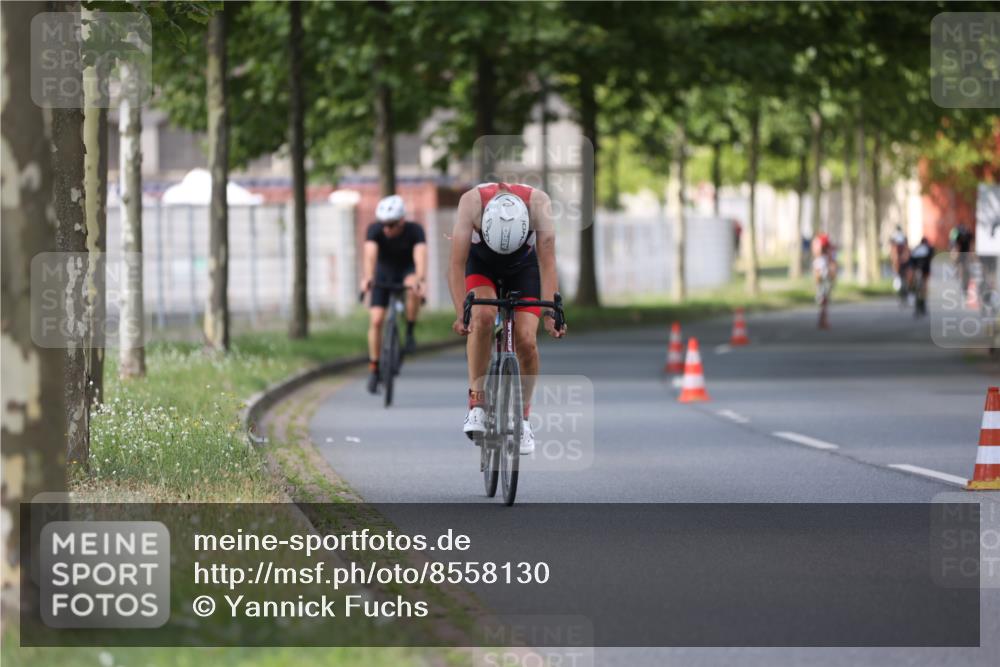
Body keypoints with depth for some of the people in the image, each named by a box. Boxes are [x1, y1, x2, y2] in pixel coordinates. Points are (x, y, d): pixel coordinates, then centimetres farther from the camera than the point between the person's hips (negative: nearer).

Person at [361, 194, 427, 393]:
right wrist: (368, 277, -62)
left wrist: (420, 279, -64)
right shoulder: (375, 230, -27)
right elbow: (370, 255, -42)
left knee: (413, 287, -37)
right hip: (383, 273, 1)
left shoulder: (414, 231, -29)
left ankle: (410, 332, -16)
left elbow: (420, 256, -44)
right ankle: (374, 369, 3)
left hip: (406, 270, -1)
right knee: (376, 320, -12)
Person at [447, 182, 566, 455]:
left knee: (526, 340, -14)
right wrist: (461, 313, -49)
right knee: (483, 316, -30)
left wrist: (549, 312, -47)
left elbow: (547, 261, -37)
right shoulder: (472, 202, -37)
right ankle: (476, 403, -21)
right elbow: (456, 263, -38)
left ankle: (523, 416, 6)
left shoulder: (538, 203, -36)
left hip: (523, 266, 1)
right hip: (480, 262, -1)